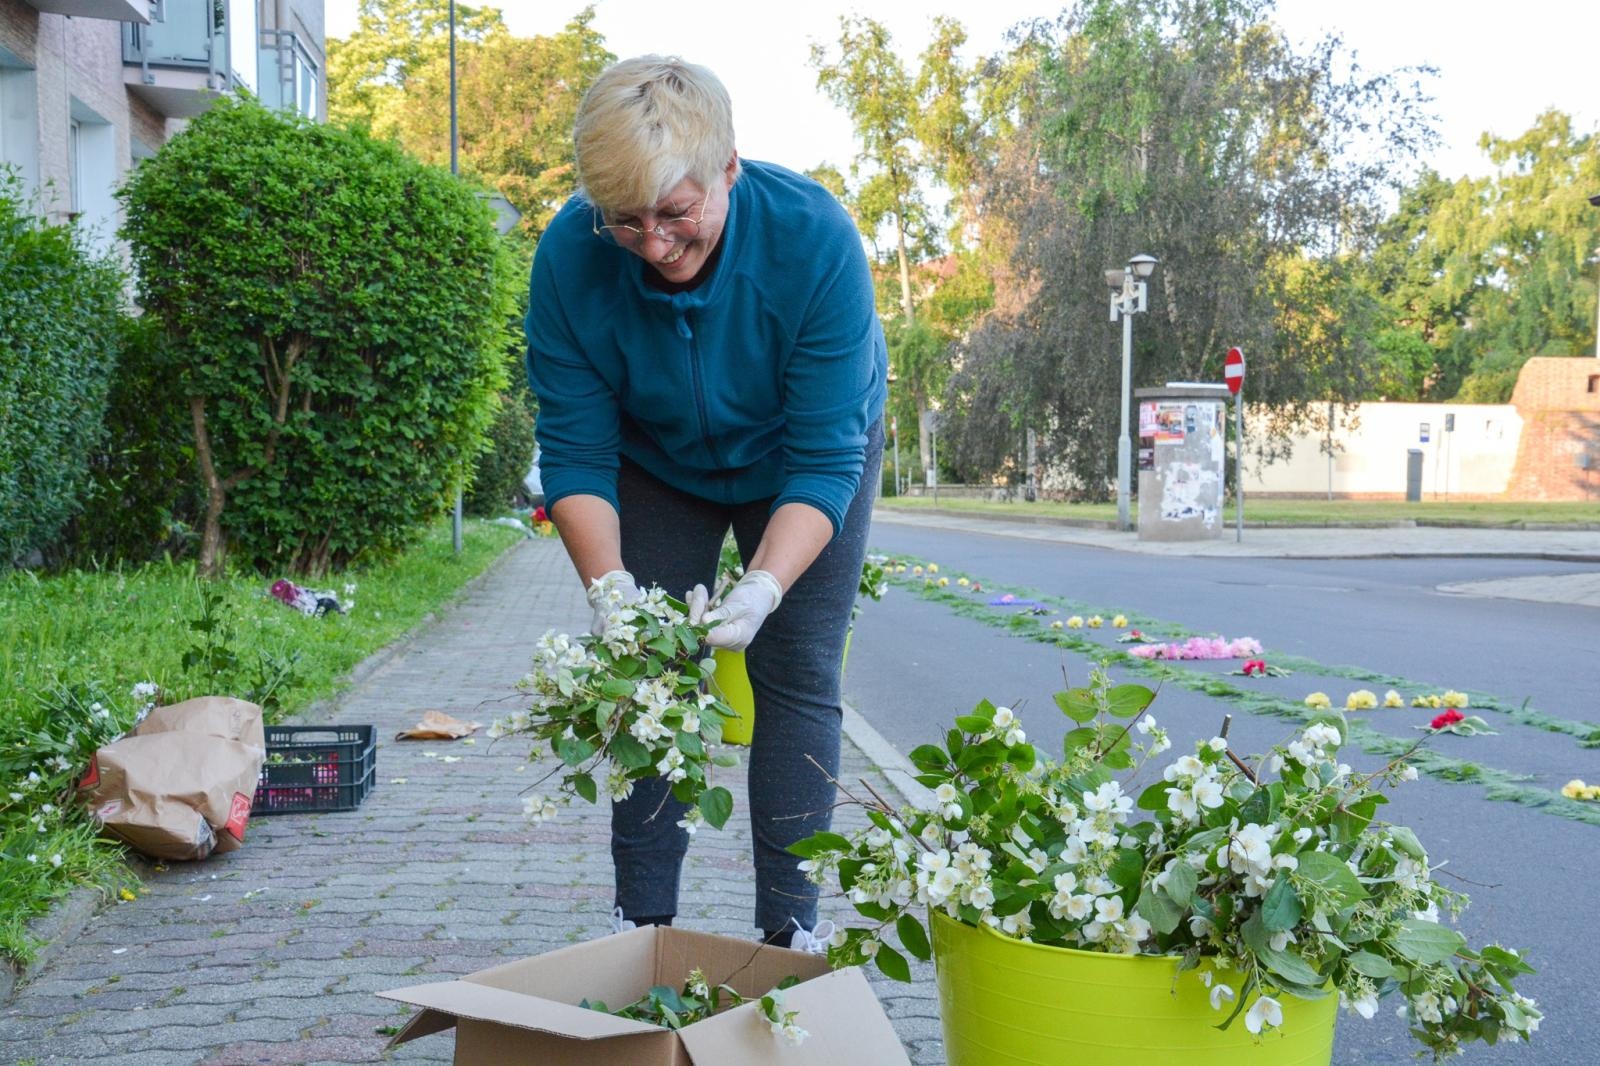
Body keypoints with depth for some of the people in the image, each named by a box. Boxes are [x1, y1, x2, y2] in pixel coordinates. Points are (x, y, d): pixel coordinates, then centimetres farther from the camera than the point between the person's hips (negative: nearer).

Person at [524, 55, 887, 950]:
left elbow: (824, 460, -33)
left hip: (795, 463, -1)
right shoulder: (570, 257, -31)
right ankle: (644, 925, 8)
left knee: (797, 681, -6)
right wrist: (607, 583, -38)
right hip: (656, 465, 2)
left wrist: (765, 589, -47)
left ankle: (790, 931, 1)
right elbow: (575, 451, -23)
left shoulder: (814, 239, -37)